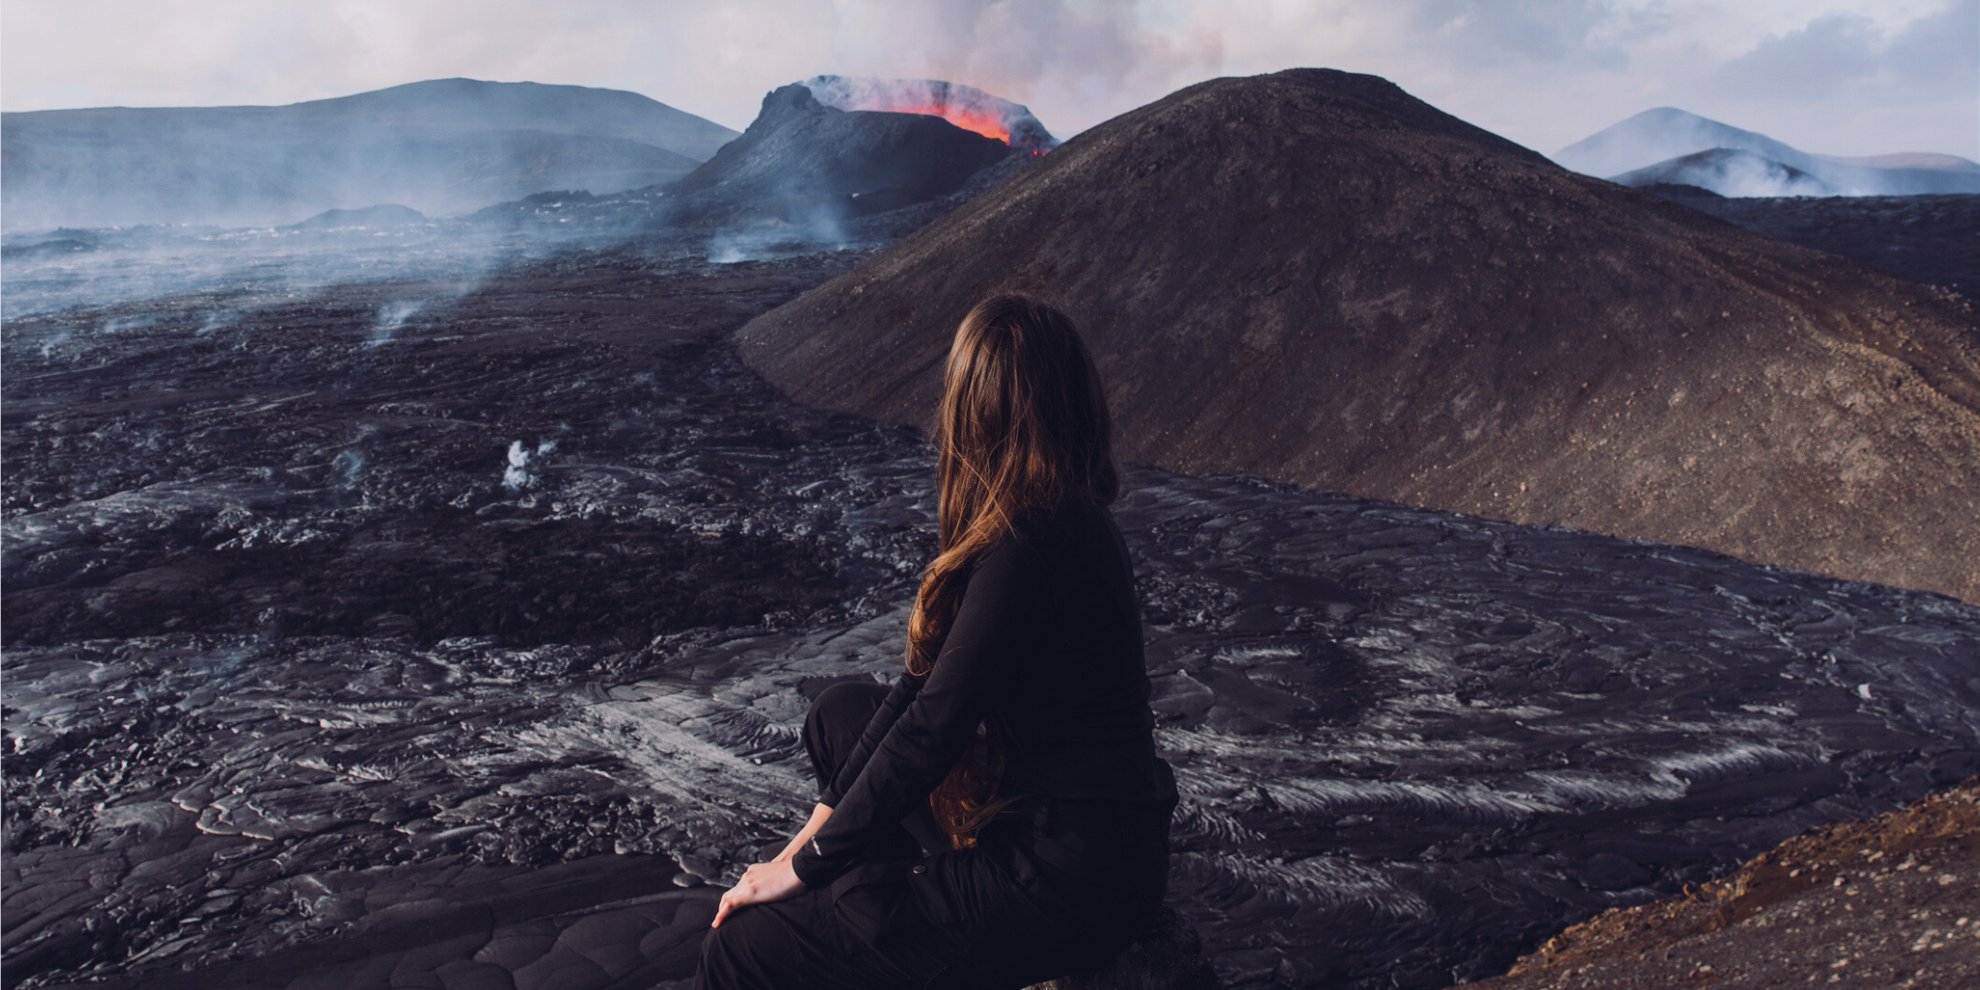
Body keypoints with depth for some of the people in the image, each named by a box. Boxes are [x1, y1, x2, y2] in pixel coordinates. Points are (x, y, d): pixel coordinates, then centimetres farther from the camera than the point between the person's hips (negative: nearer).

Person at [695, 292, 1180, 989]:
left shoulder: (1033, 544, -25)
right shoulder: (1059, 514, 5)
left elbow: (934, 727, -21)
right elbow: (927, 678, 7)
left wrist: (805, 862, -9)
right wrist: (824, 819, 6)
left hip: (1070, 879, -10)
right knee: (842, 710, 24)